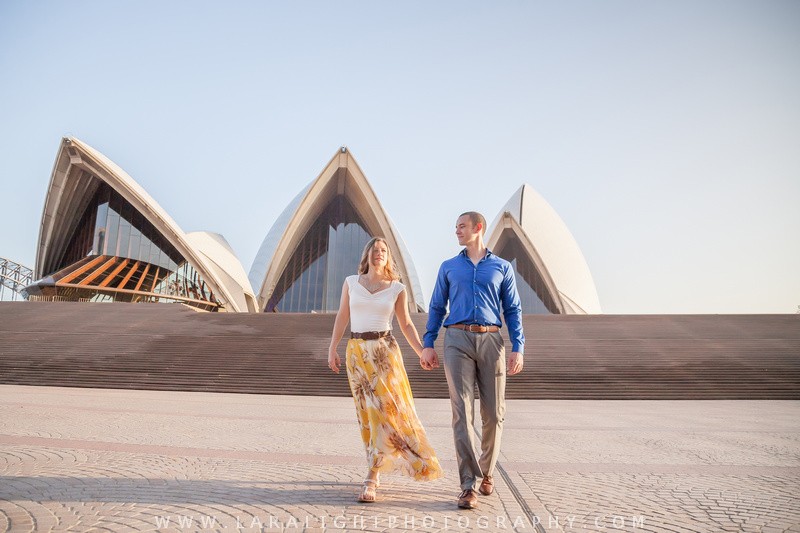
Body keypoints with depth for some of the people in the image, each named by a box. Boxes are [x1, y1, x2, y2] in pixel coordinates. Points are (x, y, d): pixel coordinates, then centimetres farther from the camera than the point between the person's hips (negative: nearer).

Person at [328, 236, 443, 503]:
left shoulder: (397, 288, 3)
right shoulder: (351, 282, 6)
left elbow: (406, 324, 7)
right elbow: (342, 317, 9)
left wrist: (422, 351, -5)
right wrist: (332, 349, 3)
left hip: (385, 350, -1)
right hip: (357, 351, 1)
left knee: (385, 409, -11)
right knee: (367, 412, 6)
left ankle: (371, 477, -8)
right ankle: (378, 466, 22)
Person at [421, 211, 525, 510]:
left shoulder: (502, 268, 13)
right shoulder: (448, 268, 16)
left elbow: (513, 311, 9)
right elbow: (437, 308, 14)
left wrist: (518, 348, -2)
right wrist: (428, 344, 4)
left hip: (491, 341, 0)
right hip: (458, 340, 0)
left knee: (494, 413, 2)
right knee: (462, 411, -8)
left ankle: (486, 471, 25)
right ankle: (468, 485, -6)